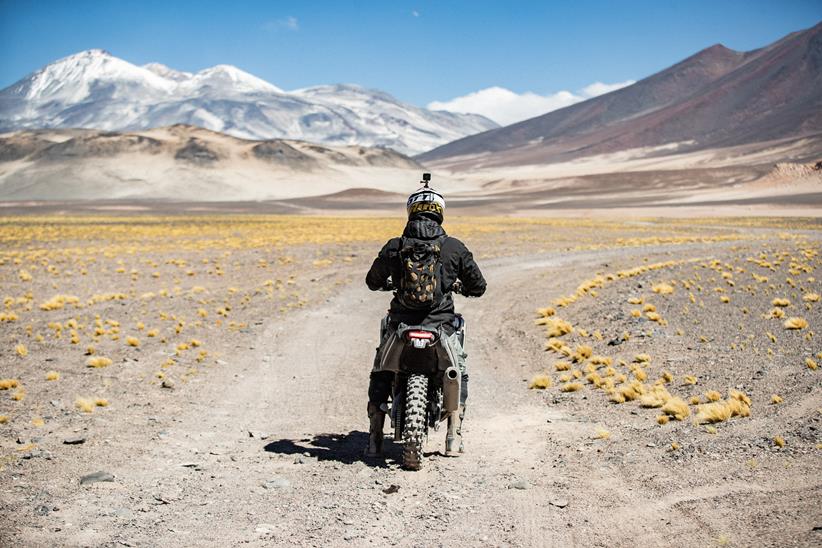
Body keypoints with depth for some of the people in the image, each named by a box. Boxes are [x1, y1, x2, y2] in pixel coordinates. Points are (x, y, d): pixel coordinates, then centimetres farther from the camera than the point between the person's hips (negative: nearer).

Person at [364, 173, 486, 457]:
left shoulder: (394, 247, -1)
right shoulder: (454, 247, -2)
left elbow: (372, 281, 14)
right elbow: (478, 286, 6)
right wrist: (460, 286, 29)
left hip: (400, 325, 0)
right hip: (440, 327, 0)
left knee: (380, 375, 22)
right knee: (458, 374, 23)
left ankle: (374, 439, 17)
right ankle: (454, 438, 14)